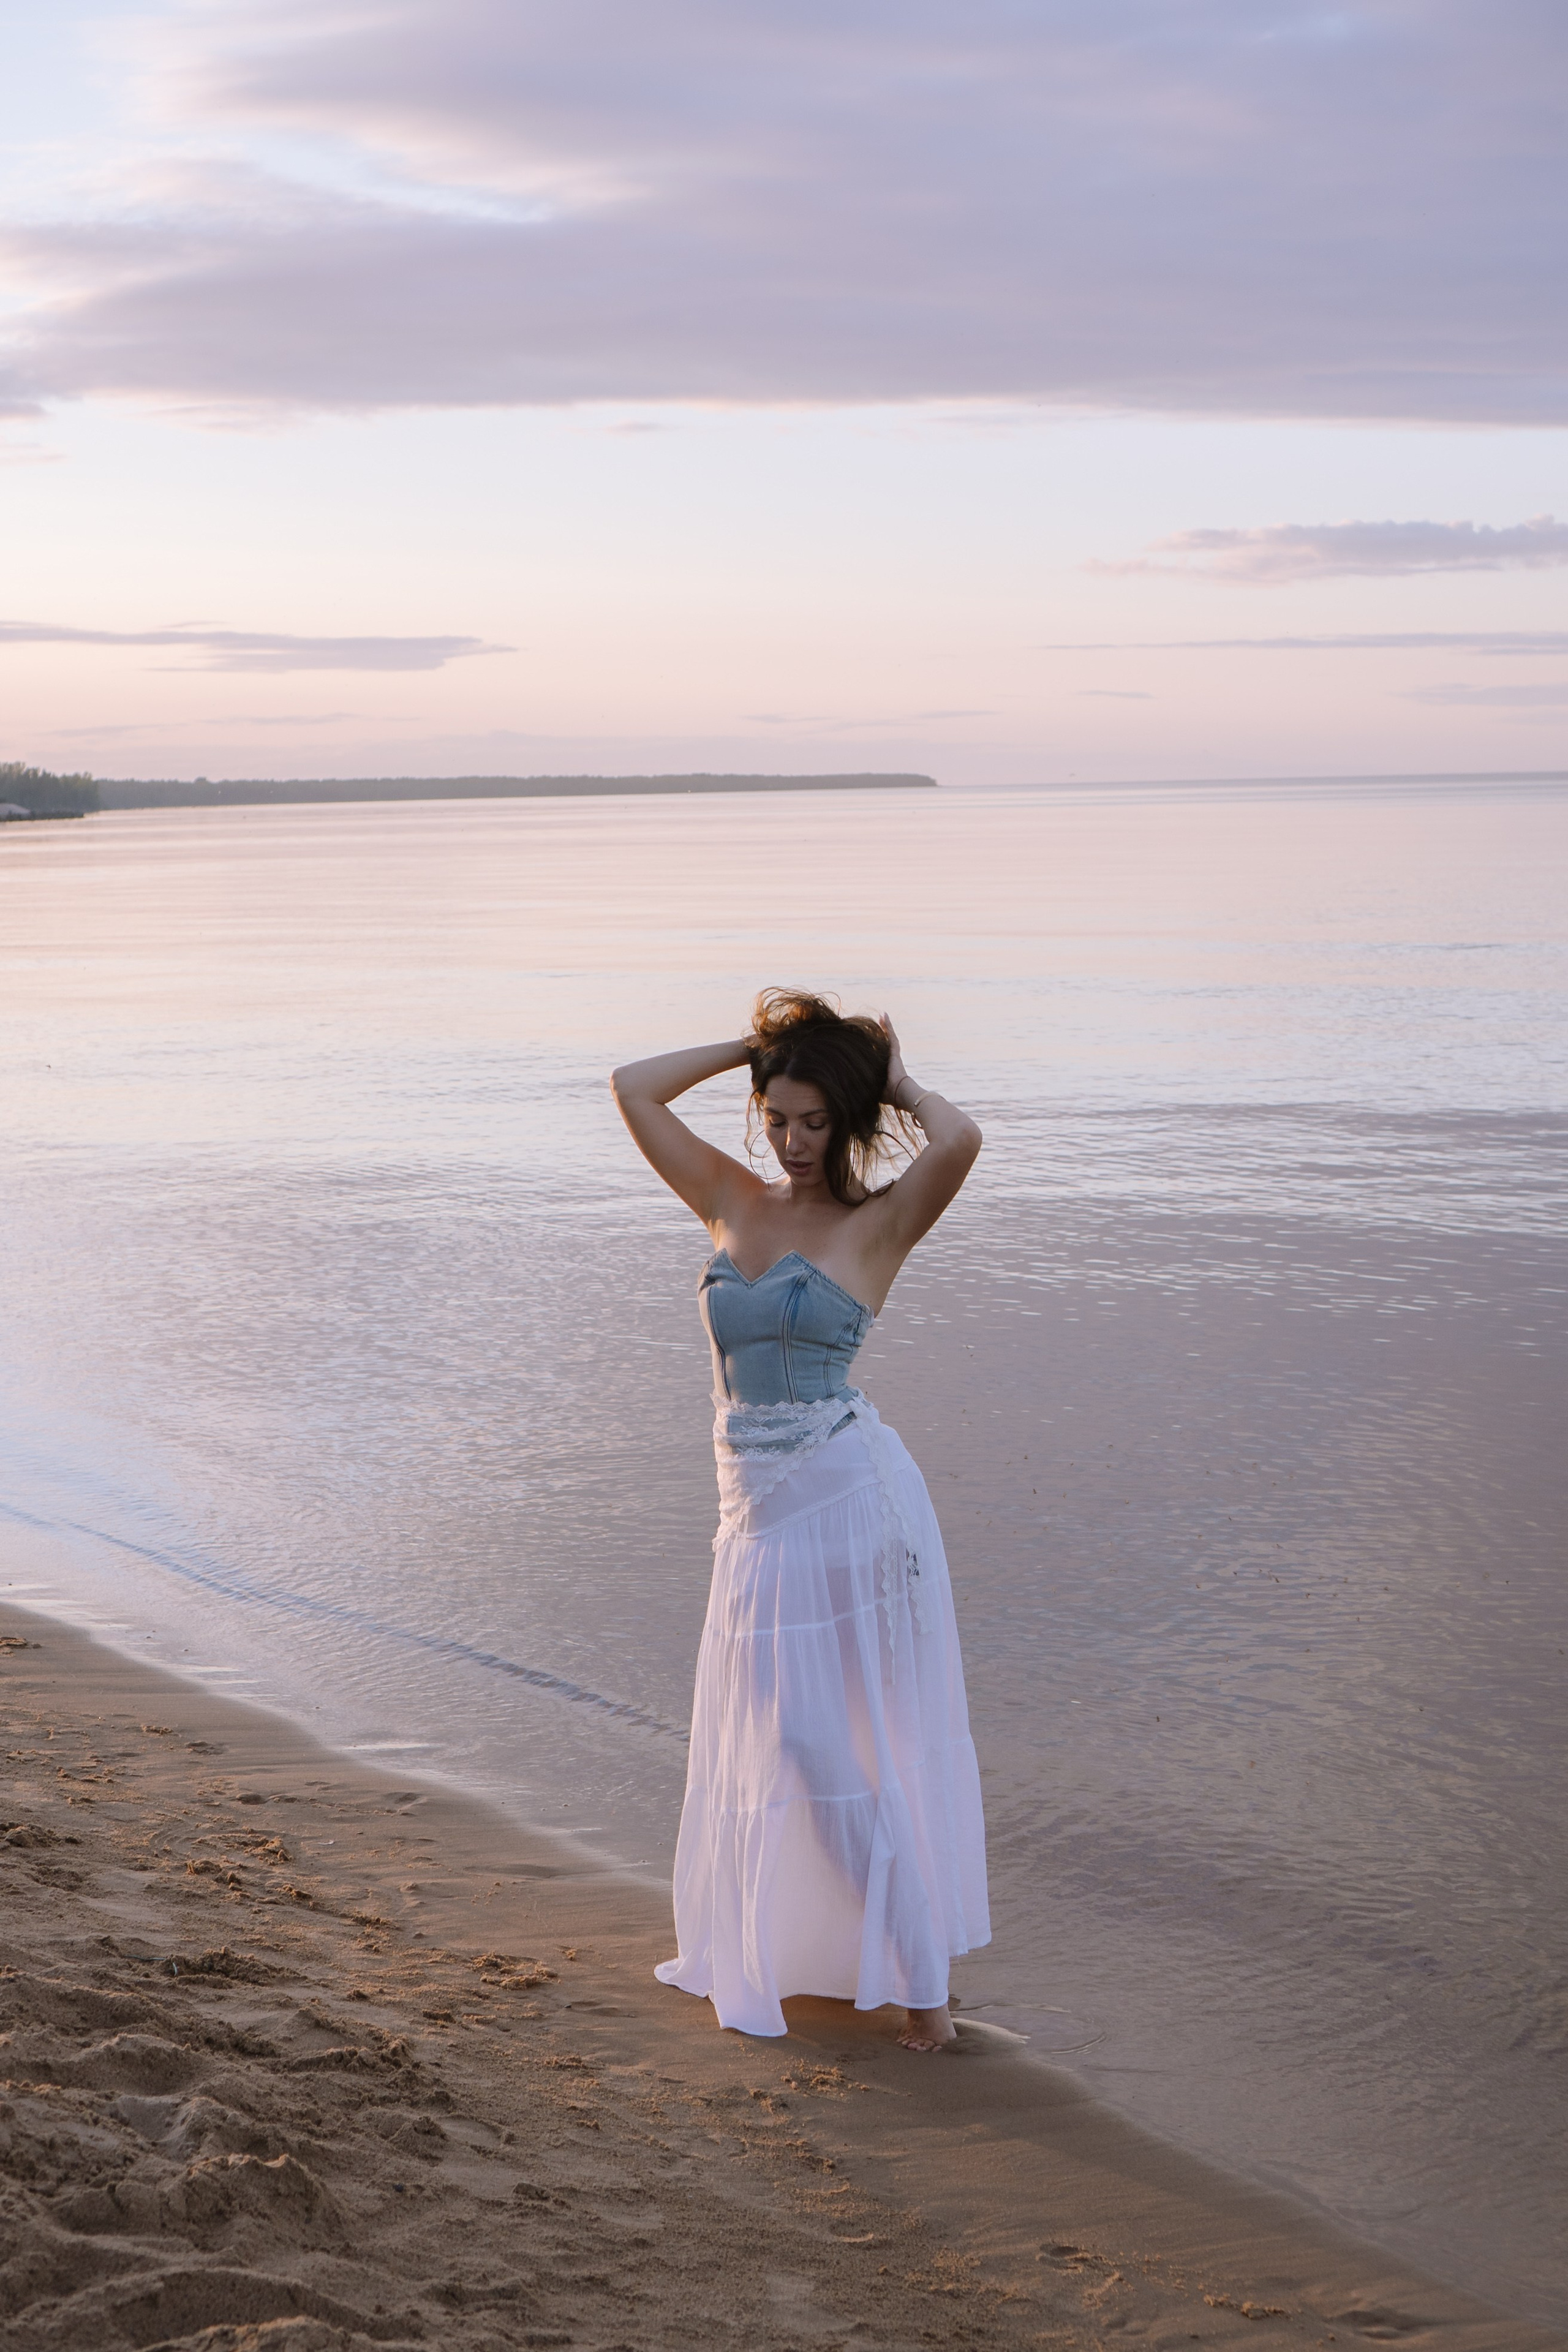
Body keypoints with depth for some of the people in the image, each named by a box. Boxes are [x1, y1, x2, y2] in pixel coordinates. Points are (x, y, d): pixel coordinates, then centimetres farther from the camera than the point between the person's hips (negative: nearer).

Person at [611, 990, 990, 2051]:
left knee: (846, 1744, -4)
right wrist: (754, 1045, 8)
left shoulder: (879, 1222, -5)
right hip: (760, 1510, 6)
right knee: (766, 1741, 16)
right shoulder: (734, 1204, 10)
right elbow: (634, 1088, 10)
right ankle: (768, 1953, 32)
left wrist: (898, 1082, -6)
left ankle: (922, 1974, 5)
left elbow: (960, 1139, -25)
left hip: (849, 1495, -6)